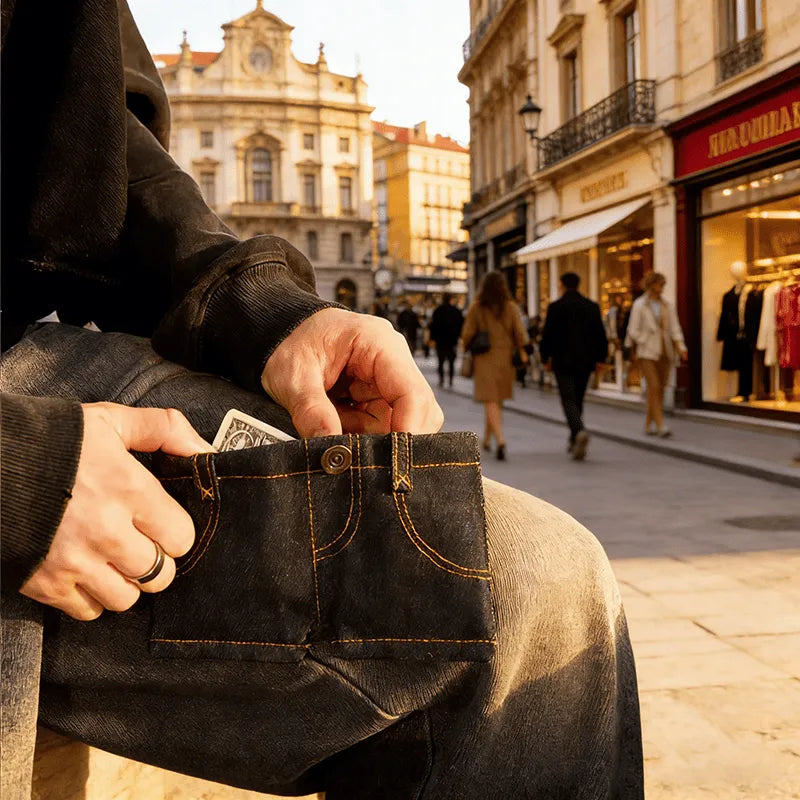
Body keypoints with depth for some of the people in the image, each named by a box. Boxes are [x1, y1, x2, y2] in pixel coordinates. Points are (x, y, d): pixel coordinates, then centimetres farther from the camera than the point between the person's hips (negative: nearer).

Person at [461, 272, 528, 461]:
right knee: (497, 400, 18)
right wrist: (522, 352, 2)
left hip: (484, 359, -2)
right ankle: (487, 439, 30)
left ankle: (500, 440, -24)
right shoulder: (511, 307, -1)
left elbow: (467, 334, -4)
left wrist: (467, 348, 14)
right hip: (505, 358, 2)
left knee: (491, 402, -5)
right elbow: (519, 333, -7)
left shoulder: (476, 308, -4)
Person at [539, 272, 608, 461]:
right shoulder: (592, 306, 4)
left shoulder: (555, 307, -7)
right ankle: (574, 441, 22)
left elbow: (547, 335, -5)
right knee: (578, 400, 15)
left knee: (569, 400, -4)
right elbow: (600, 334, 5)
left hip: (562, 361, -4)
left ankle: (579, 431, -30)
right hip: (585, 361, 4)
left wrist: (546, 356, 8)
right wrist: (600, 358, 12)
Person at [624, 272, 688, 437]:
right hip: (647, 352, -5)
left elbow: (675, 328, 7)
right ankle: (660, 425, -15)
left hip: (664, 352, 5)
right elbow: (634, 330, 0)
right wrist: (634, 351, 0)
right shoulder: (640, 305, -2)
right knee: (654, 387, -13)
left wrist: (680, 347, -6)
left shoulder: (667, 306, 11)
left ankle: (649, 424, 16)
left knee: (660, 389, 5)